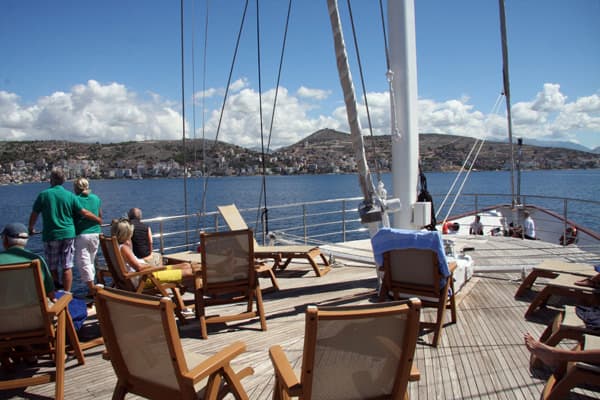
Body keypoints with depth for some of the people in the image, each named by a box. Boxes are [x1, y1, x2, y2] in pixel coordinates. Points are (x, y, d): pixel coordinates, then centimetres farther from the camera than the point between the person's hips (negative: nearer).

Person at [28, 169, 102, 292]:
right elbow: (84, 213, 0)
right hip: (68, 235, 1)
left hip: (50, 236, -1)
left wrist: (31, 229, 23)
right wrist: (98, 219, 15)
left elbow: (34, 215, 5)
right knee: (67, 267, 5)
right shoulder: (70, 196, -1)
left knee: (52, 268, 11)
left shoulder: (43, 195, -2)